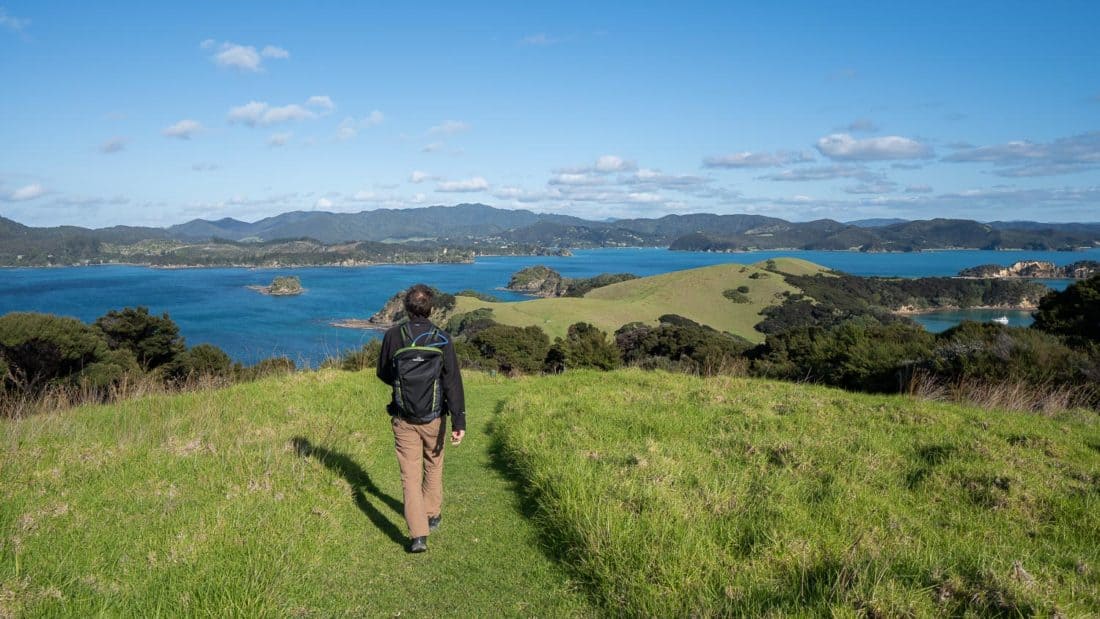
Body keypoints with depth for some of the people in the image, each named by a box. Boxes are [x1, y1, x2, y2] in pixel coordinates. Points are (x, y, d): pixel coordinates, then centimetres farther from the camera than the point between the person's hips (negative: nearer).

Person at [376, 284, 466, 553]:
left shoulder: (393, 335, -8)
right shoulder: (441, 339, -12)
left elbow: (384, 373, 6)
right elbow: (453, 382, -15)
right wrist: (459, 422, -13)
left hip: (403, 418, 0)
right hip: (434, 417, 0)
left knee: (410, 475, 3)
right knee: (433, 466, 23)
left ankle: (418, 535, -4)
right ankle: (432, 516, 38)